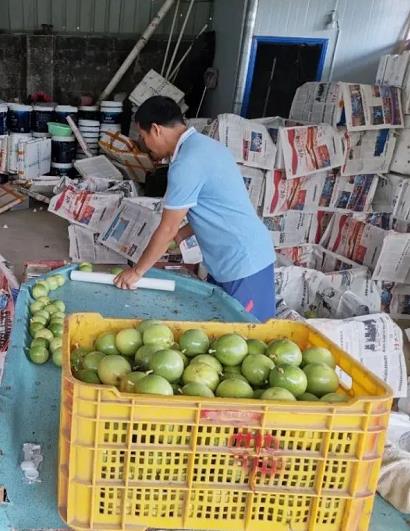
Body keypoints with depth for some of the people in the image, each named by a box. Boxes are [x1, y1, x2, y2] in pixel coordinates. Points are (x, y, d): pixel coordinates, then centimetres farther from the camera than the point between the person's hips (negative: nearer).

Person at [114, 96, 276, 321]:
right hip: (230, 259, 9)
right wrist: (183, 233, 14)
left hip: (243, 263, -9)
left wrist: (136, 271, -4)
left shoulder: (187, 164, -20)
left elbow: (167, 229, -15)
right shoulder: (205, 145, 9)